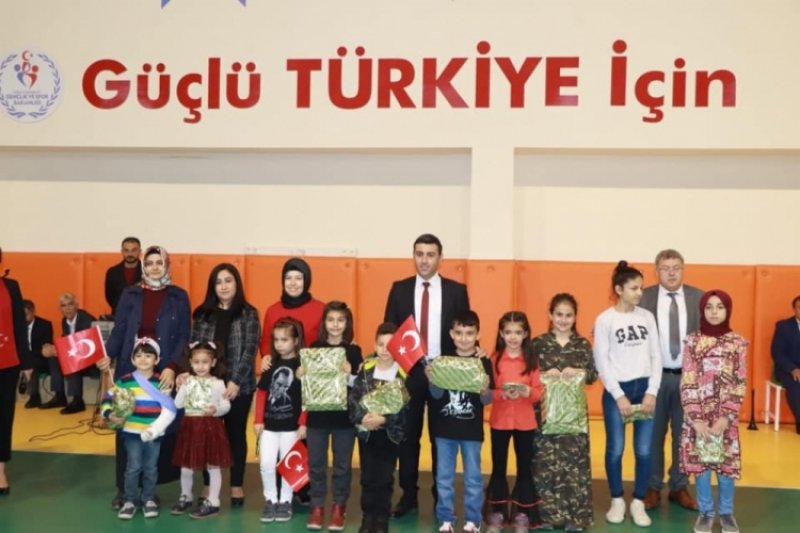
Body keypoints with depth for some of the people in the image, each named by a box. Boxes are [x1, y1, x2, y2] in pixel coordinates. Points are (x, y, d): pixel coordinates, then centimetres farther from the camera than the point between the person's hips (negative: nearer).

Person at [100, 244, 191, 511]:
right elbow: (119, 331, 4)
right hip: (131, 370, 1)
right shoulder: (130, 294, 6)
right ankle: (124, 487, 13)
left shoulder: (179, 297, 2)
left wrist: (172, 367, -13)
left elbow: (183, 337, -1)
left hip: (163, 372, -1)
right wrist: (108, 356, -13)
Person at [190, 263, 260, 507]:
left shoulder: (248, 314, -1)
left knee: (236, 434, 9)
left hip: (239, 386, -2)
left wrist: (235, 382, -16)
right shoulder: (202, 314, 7)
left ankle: (236, 486, 21)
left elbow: (249, 351, -7)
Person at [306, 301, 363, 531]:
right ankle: (317, 506, 20)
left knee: (342, 465, 8)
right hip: (317, 415, 1)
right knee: (316, 464, 8)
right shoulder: (314, 348, 4)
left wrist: (350, 374, -21)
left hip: (344, 417, -1)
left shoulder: (353, 351, -1)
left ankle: (339, 507, 20)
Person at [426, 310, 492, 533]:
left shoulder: (484, 363, -5)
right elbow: (437, 395, -1)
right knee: (444, 477, 9)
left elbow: (488, 400, -7)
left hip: (472, 430, -2)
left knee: (473, 477, 8)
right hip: (444, 428, 2)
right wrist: (432, 380, -20)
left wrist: (485, 390, -29)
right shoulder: (444, 361, 1)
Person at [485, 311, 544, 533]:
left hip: (525, 421, 1)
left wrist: (527, 391, -22)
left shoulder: (532, 360, -1)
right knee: (498, 467, 7)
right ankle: (497, 512, 18)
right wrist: (502, 393, -22)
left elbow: (539, 392, -2)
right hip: (499, 420, 0)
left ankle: (522, 514, 17)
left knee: (524, 467, 7)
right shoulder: (494, 359, -3)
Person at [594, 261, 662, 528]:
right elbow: (601, 362, -5)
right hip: (616, 390, -2)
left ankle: (638, 502, 19)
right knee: (615, 449, 3)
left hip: (644, 388, 3)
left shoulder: (647, 317, 5)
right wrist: (618, 396, -9)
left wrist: (651, 392, -4)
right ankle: (617, 500, 21)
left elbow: (656, 356, 5)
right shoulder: (605, 320, -4)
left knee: (644, 451, 3)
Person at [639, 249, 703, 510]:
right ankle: (653, 487, 21)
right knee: (654, 434, 8)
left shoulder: (698, 297, 3)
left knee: (684, 434, 12)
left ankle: (679, 487, 25)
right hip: (655, 376, -2)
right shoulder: (644, 297, -3)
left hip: (688, 376, 2)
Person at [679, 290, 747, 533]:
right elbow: (687, 384, -4)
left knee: (726, 463, 6)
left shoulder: (738, 343, 0)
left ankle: (726, 512, 26)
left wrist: (725, 417, -10)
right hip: (697, 415, 0)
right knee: (699, 463, 7)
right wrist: (696, 419, -11)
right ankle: (705, 512, 24)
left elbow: (740, 385, -2)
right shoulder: (692, 341, -2)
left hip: (726, 416, 0)